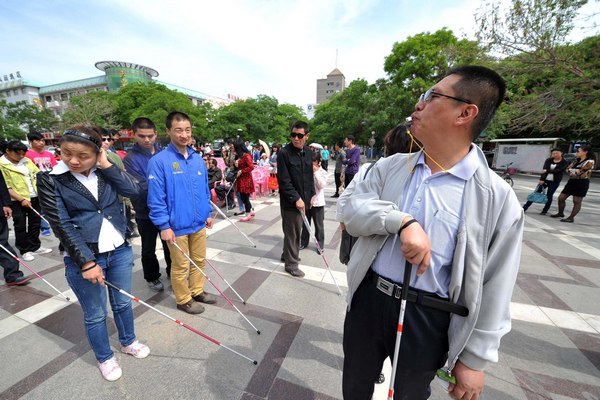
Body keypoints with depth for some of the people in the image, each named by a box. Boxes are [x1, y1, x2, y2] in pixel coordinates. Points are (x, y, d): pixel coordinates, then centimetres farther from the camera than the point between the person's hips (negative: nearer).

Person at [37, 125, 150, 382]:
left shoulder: (104, 172, 1)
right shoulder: (50, 179, -9)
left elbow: (133, 190, -14)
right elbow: (61, 226, -13)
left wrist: (107, 164, -16)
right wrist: (86, 262, -16)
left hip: (120, 251, 3)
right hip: (84, 257, -3)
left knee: (123, 303, 19)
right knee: (95, 314, 14)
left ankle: (128, 342, 44)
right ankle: (104, 358, 39)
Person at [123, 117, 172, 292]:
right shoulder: (130, 159, -12)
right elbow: (141, 188, -21)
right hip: (146, 212, -3)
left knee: (170, 245, 18)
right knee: (148, 249, 15)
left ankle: (173, 273, 39)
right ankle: (152, 278, 37)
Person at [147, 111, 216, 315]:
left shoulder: (198, 159, 5)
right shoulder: (159, 160, -12)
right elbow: (156, 197, -13)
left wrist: (208, 213, 13)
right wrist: (164, 226, -15)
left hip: (199, 223, 5)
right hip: (177, 226, -5)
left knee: (199, 260, 19)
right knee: (181, 266, 12)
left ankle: (197, 291, 40)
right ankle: (183, 300, 33)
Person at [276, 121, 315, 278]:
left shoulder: (308, 152, 7)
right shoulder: (284, 153, -14)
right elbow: (283, 180, -18)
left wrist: (310, 195, 14)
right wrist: (296, 198, -21)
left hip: (303, 199, 7)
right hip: (290, 201, -7)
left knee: (296, 230, 19)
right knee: (292, 232, 2)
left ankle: (287, 254, 40)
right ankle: (291, 264, 20)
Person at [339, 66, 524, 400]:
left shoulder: (498, 198, -11)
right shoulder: (391, 166, -3)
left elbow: (494, 288, -7)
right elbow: (352, 209, -11)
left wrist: (475, 358, -1)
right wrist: (402, 221, -28)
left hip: (428, 319, -2)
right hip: (368, 300, 3)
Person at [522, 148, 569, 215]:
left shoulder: (564, 162, -2)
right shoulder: (548, 160, 4)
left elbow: (558, 171, -16)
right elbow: (544, 170, -6)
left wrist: (547, 171, -13)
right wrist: (542, 179, -15)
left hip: (554, 182, -2)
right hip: (545, 180, 2)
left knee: (549, 196, -1)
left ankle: (544, 211, 9)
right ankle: (524, 207, 2)